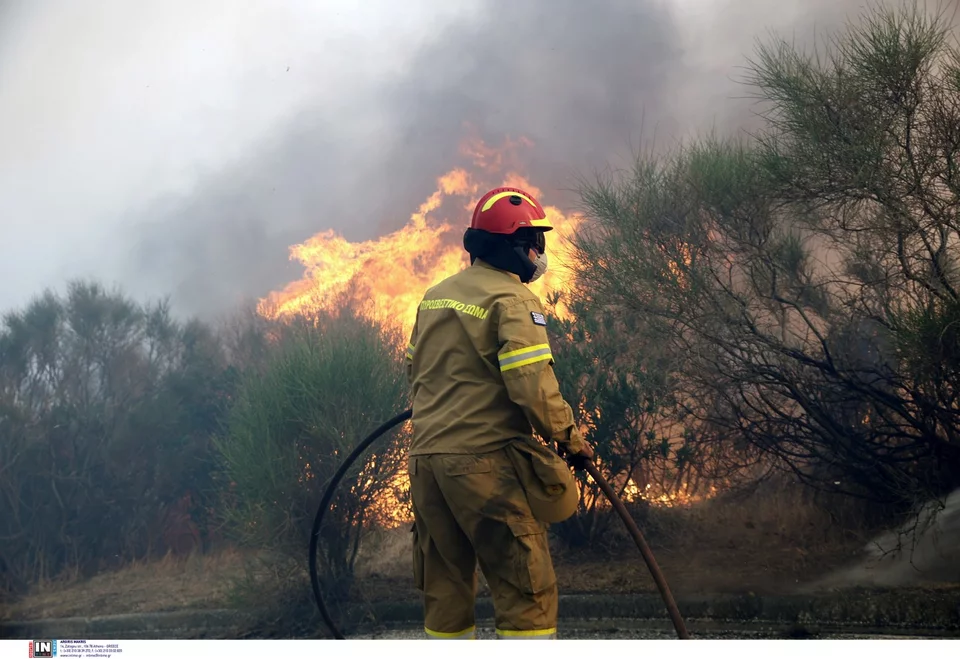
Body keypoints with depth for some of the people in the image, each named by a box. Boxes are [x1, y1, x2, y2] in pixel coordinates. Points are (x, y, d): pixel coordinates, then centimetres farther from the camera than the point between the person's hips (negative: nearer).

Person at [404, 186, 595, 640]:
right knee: (527, 588, -1)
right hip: (484, 459, -8)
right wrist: (570, 440, -6)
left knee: (443, 590, 15)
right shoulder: (512, 299, -9)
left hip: (426, 458, 8)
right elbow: (533, 384, -18)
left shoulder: (435, 295, 15)